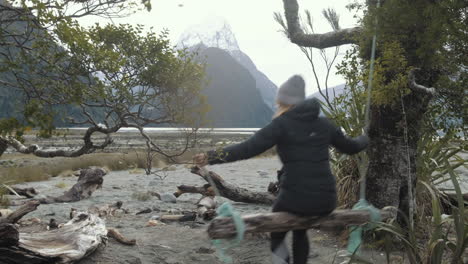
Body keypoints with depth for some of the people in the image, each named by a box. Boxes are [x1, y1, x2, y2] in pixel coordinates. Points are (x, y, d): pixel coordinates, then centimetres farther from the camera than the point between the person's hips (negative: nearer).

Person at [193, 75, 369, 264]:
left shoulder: (281, 124, -4)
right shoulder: (324, 123, 11)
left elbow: (248, 149, -15)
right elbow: (350, 147, 26)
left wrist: (211, 157, -16)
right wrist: (365, 140, 48)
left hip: (295, 199, -5)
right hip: (326, 201, 5)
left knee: (276, 235, 26)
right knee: (300, 231, 34)